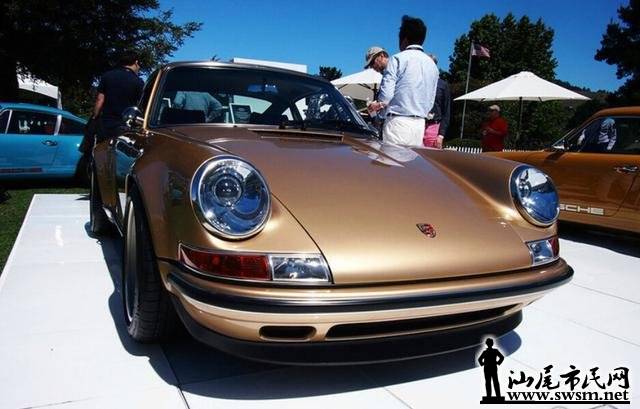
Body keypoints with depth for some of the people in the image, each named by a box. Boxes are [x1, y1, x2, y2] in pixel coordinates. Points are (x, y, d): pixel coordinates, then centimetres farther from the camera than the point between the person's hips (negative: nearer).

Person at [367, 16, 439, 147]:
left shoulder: (398, 59, -5)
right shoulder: (432, 65, 16)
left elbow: (386, 94, -11)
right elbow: (430, 101, 18)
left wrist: (378, 106, 7)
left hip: (398, 121, -6)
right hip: (420, 124, 7)